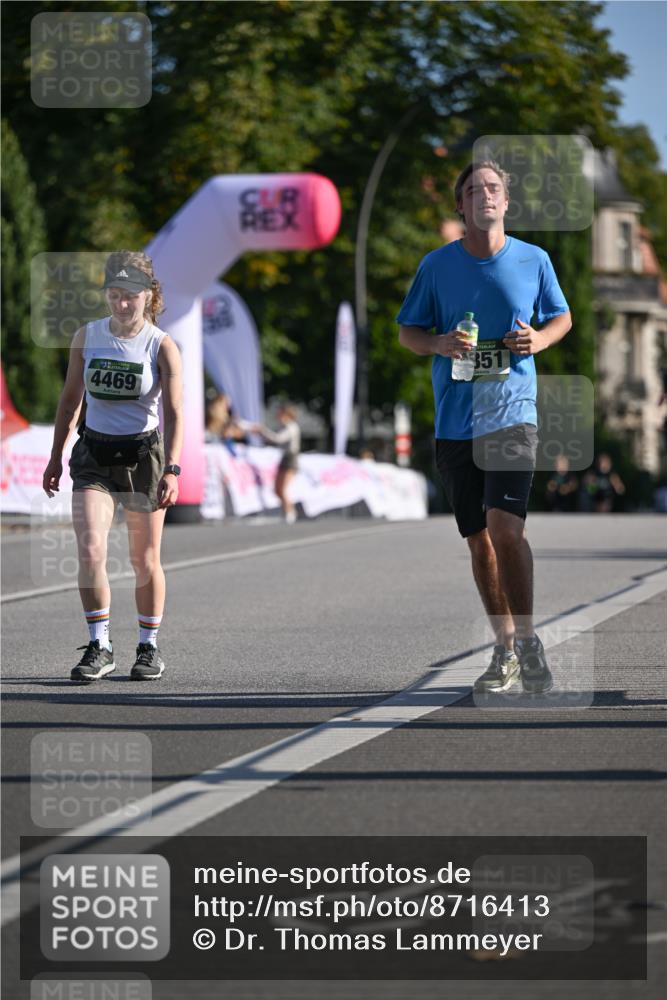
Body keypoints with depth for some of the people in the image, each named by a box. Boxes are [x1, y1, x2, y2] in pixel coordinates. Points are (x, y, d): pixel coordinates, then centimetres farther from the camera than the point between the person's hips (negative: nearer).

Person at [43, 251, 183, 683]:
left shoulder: (163, 347, -8)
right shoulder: (86, 337, 1)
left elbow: (174, 412, -13)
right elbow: (71, 399, 12)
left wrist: (172, 469, -24)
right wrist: (56, 456, 10)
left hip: (143, 454, -2)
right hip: (93, 453, 2)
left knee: (145, 560, 6)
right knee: (90, 551, -14)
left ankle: (149, 647, 21)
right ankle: (99, 647, -7)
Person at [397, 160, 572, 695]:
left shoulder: (534, 260, 3)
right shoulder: (436, 265, 3)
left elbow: (561, 316, 17)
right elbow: (408, 332, 10)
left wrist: (539, 339, -5)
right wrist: (439, 343, -11)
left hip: (513, 413, -2)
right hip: (455, 420, 2)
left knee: (505, 526, -18)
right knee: (479, 539, 8)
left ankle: (528, 641, -7)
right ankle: (505, 649, 20)